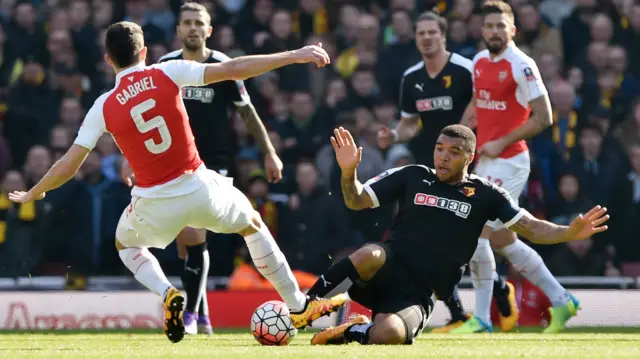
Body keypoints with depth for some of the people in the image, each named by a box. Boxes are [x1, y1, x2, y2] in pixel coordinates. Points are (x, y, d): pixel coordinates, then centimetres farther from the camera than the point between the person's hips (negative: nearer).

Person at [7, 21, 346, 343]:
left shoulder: (104, 107, -4)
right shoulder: (168, 74, -7)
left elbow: (67, 166, -1)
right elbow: (233, 70, -11)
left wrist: (32, 194, 17)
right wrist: (293, 56, -8)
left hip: (154, 206, 0)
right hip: (200, 190, 0)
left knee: (125, 244, 32)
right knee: (252, 223, 29)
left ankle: (167, 294, 3)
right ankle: (298, 305, 30)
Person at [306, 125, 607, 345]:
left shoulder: (484, 195, 5)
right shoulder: (412, 177, 8)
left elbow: (532, 229, 1)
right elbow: (356, 201, 10)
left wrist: (570, 233, -18)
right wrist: (349, 171, -11)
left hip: (419, 293, 0)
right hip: (388, 269, 1)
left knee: (388, 335, -35)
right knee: (370, 255, -40)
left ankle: (351, 331, 1)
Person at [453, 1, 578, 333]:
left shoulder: (521, 66, -14)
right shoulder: (479, 62, 10)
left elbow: (543, 117, -15)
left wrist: (502, 143, -15)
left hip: (508, 162, -8)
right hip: (485, 162, 8)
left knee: (477, 234, -10)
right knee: (503, 241, 9)